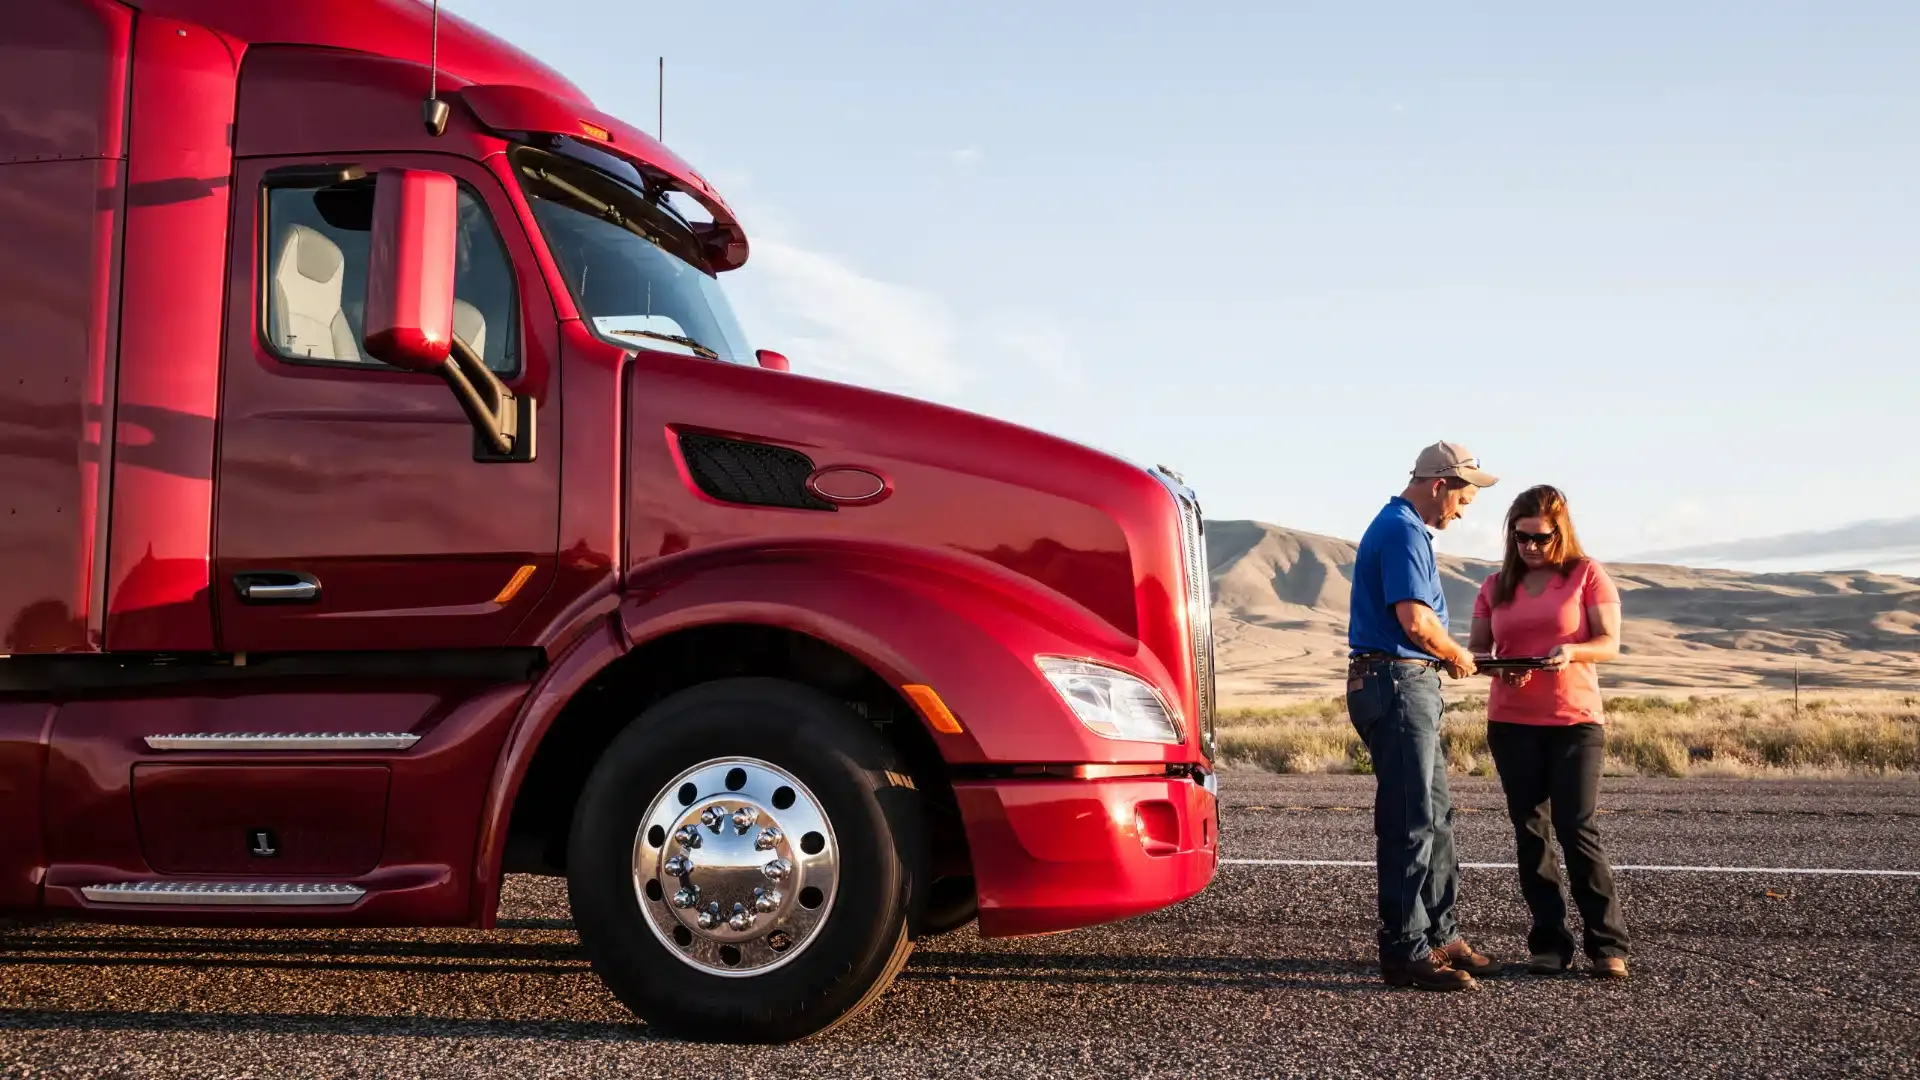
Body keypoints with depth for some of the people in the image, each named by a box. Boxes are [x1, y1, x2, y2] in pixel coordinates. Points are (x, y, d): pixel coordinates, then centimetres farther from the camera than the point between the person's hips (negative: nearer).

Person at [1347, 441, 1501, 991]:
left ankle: (1440, 935, 24)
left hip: (1409, 684, 11)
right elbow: (1415, 621, -24)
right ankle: (1404, 951, -3)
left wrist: (1446, 656, 11)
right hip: (1398, 683, -11)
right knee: (1410, 822, -7)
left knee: (1435, 816, 15)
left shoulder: (1402, 527, 20)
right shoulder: (1403, 532, -14)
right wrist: (1456, 656, -6)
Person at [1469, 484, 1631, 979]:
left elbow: (1610, 642, -4)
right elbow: (1476, 650, 9)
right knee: (1529, 832, 2)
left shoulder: (1587, 574, 1)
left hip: (1575, 720, -3)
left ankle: (1607, 943, -3)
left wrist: (1572, 651, -25)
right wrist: (1501, 669, -13)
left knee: (1578, 828, -10)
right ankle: (1549, 944, 8)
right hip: (1511, 724, 3)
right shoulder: (1496, 586, 10)